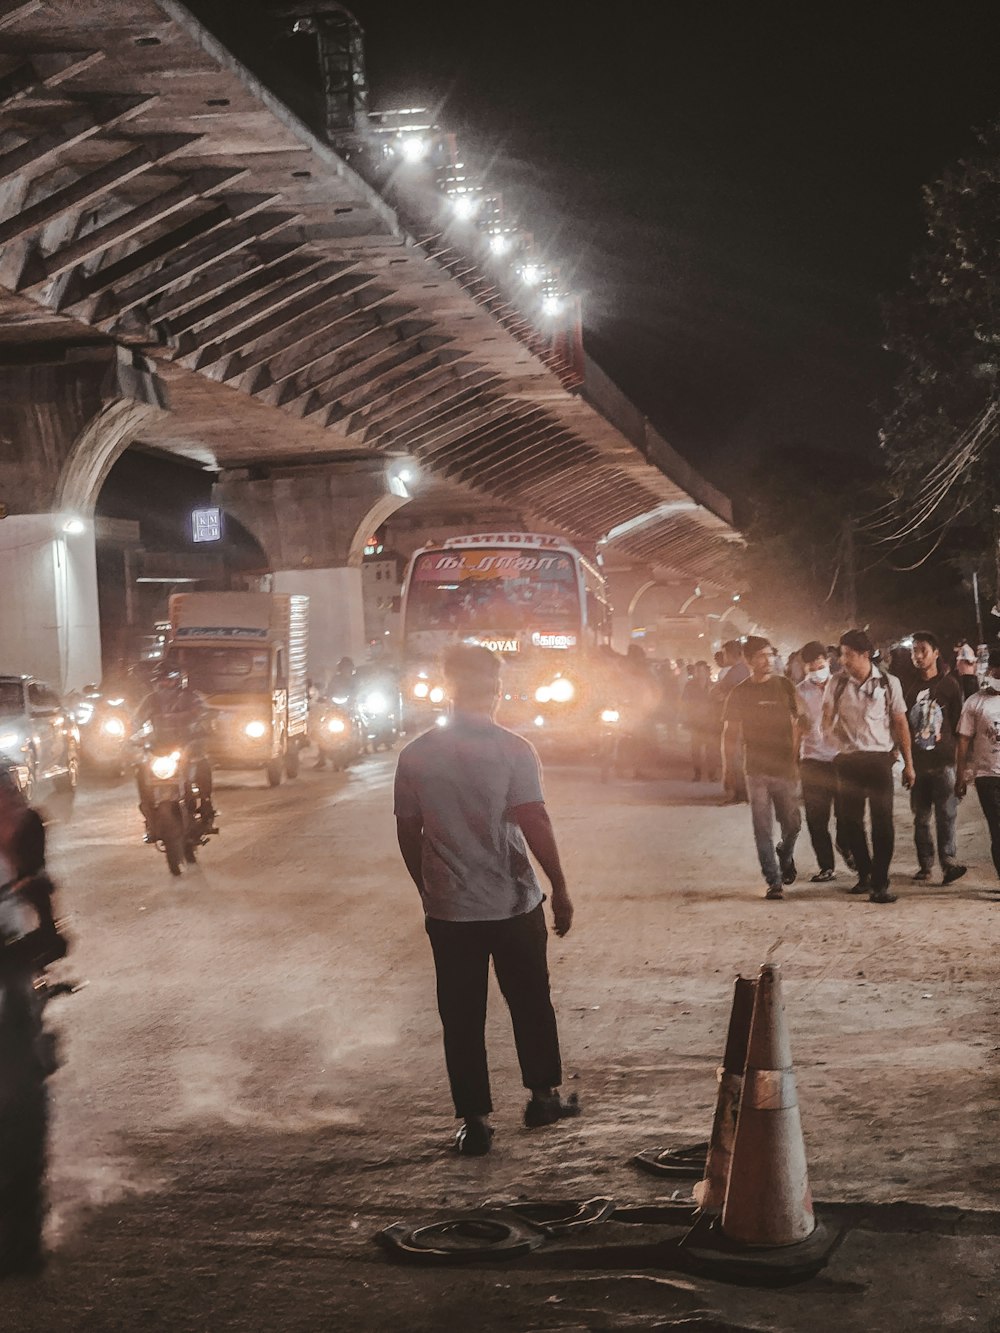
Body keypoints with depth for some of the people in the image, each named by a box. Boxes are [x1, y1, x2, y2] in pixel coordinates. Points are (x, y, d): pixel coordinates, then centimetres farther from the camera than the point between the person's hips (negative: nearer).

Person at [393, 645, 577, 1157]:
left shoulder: (416, 755, -1)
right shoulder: (511, 750, -10)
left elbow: (408, 833, 4)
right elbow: (534, 823, -15)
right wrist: (560, 888, -8)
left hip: (448, 909, 2)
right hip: (513, 903, -1)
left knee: (462, 1017, 7)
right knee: (531, 1003, 17)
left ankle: (475, 1120, 9)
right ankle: (543, 1096, 28)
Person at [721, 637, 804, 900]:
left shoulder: (784, 685, 3)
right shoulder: (740, 692, 1)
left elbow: (796, 723, 8)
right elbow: (728, 734, 5)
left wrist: (795, 758, 3)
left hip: (784, 767, 1)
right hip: (756, 769, -1)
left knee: (792, 824, 4)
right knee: (763, 829, -2)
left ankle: (785, 856, 36)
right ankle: (773, 881, 4)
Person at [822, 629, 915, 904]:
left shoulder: (888, 683, 2)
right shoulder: (836, 684, 6)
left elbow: (900, 723, 5)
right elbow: (826, 722, 5)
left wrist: (908, 763, 3)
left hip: (879, 758, -2)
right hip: (847, 760, 2)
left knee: (882, 822, -6)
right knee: (850, 821, 5)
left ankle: (879, 884, -1)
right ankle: (864, 873, 25)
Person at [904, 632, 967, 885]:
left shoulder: (949, 684, 3)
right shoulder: (908, 686, 9)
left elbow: (959, 722, 5)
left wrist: (957, 752, 0)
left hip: (943, 760, -3)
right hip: (917, 761, 3)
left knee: (946, 813, -9)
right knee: (920, 816, 5)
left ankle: (948, 861, -6)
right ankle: (925, 865, 12)